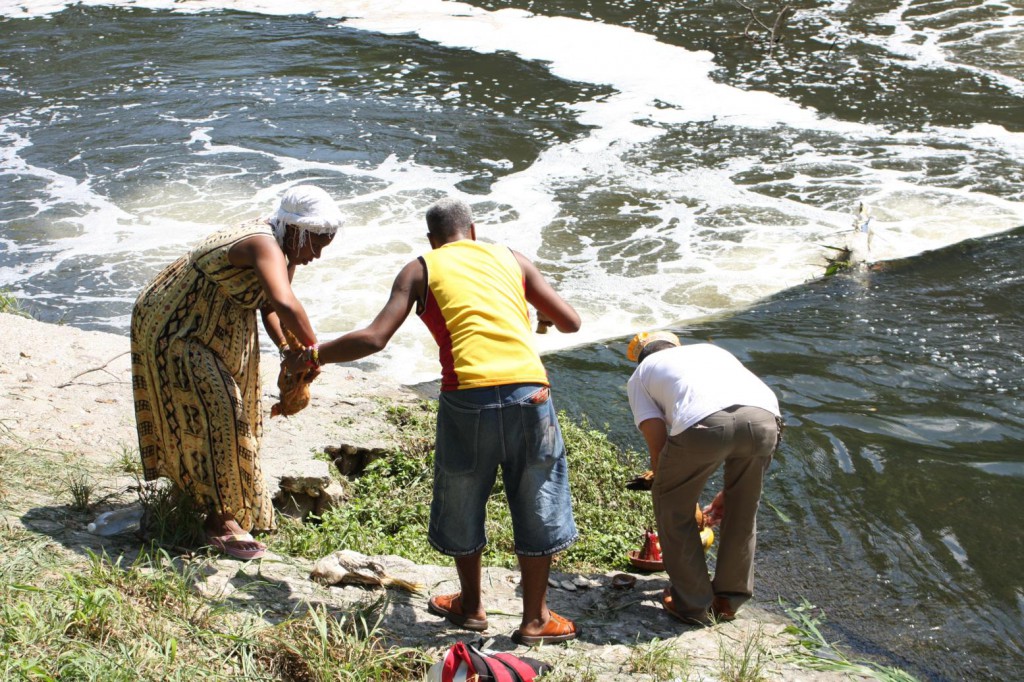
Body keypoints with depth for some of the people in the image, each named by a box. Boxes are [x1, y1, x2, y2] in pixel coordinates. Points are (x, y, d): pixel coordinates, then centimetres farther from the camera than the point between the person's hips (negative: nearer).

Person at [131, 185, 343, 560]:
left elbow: (269, 305, 9)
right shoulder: (263, 244, -32)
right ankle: (220, 519, -5)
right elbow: (285, 303, -49)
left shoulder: (283, 250, -2)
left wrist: (286, 348, -8)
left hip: (218, 331, 10)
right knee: (213, 413, -13)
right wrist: (314, 351, -38)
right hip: (172, 331, -10)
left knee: (230, 412, 17)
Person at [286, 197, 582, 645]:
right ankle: (535, 619, 24)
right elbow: (570, 323, 17)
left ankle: (471, 605, 36)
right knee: (536, 507, 15)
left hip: (467, 397, -1)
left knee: (462, 503, 21)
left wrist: (312, 356, 15)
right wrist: (541, 314, 40)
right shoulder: (512, 259, 19)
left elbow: (374, 338, 2)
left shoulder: (421, 270, 12)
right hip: (528, 392, 1)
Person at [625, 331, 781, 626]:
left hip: (704, 423, -4)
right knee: (743, 510, 28)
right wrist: (729, 492, 49)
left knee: (673, 506, 23)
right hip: (765, 416, 4)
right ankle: (729, 600, 40)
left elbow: (658, 445, 18)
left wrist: (665, 485, 35)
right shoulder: (711, 350, 42)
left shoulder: (640, 375, 30)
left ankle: (694, 604, 29)